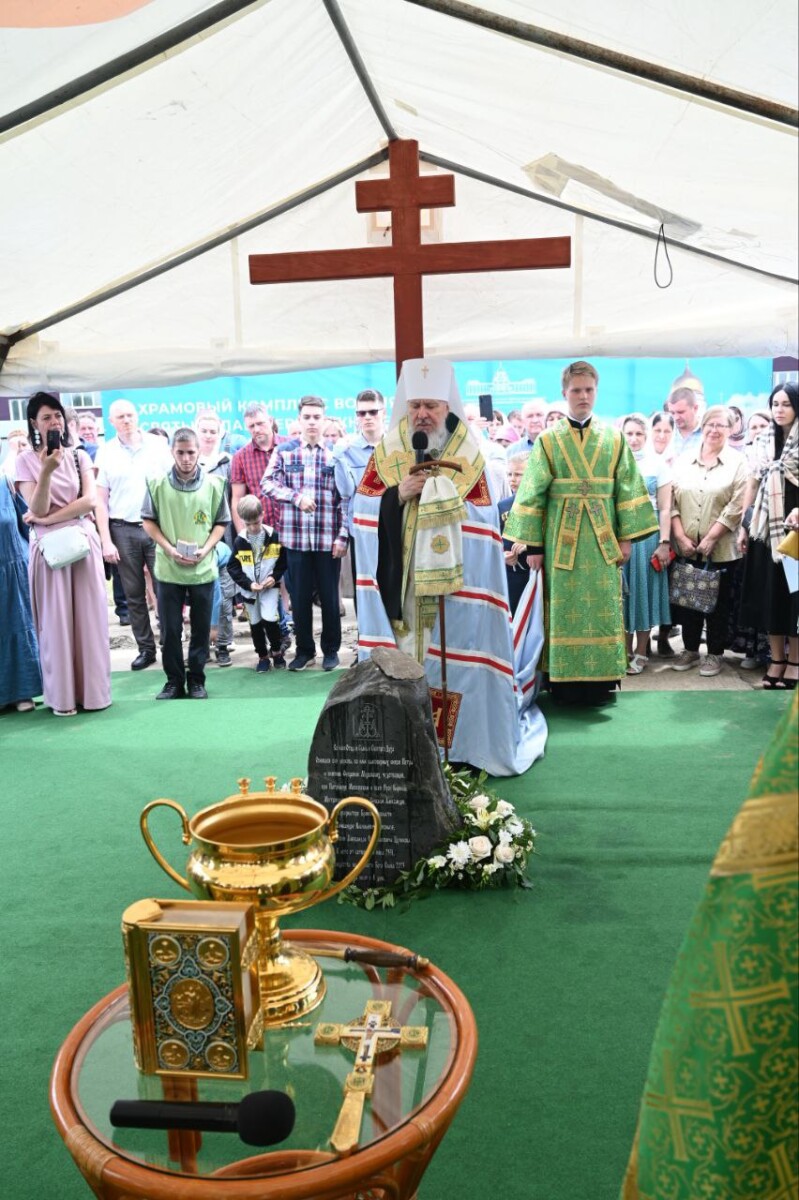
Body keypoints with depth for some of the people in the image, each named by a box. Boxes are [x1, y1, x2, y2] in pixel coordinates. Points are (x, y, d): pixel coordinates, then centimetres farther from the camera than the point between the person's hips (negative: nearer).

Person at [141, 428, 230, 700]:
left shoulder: (213, 484, -3)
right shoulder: (157, 484, -4)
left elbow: (221, 522, 5)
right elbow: (148, 521, 3)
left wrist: (205, 549, -10)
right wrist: (169, 548, -9)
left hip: (203, 569, 0)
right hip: (168, 568, 0)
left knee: (201, 628, 9)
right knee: (170, 629, 6)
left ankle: (196, 679, 22)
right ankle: (174, 680, 19)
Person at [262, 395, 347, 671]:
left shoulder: (335, 454, 1)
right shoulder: (284, 452, 5)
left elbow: (345, 498, 0)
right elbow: (267, 484, 0)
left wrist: (342, 536, -6)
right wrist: (296, 496, -15)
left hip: (328, 539, -1)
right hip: (295, 537, 1)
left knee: (329, 597, 8)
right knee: (299, 597, 9)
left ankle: (331, 649, 23)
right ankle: (304, 649, 23)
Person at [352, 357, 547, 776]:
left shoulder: (467, 454, 1)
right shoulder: (386, 451, 7)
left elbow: (481, 521, -1)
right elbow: (363, 511, 3)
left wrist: (439, 492, -12)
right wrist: (398, 494, -10)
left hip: (451, 582, -1)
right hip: (398, 582, 2)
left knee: (453, 658, -1)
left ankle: (459, 740, 10)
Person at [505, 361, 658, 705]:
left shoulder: (614, 438, 6)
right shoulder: (548, 440, 1)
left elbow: (628, 491, 6)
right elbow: (532, 495, -1)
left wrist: (627, 537, 0)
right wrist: (533, 545, -5)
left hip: (603, 540, 1)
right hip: (562, 540, -1)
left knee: (603, 610, 4)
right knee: (565, 610, 2)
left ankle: (600, 680, 13)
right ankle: (566, 681, 9)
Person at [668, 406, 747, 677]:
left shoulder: (737, 462, 0)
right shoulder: (684, 461, 8)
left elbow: (736, 507, -7)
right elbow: (672, 502, 3)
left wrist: (710, 539, -13)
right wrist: (681, 537, -7)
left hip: (720, 548, -2)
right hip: (686, 547, 2)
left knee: (718, 601, 5)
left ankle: (715, 653, 16)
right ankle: (690, 649, 22)